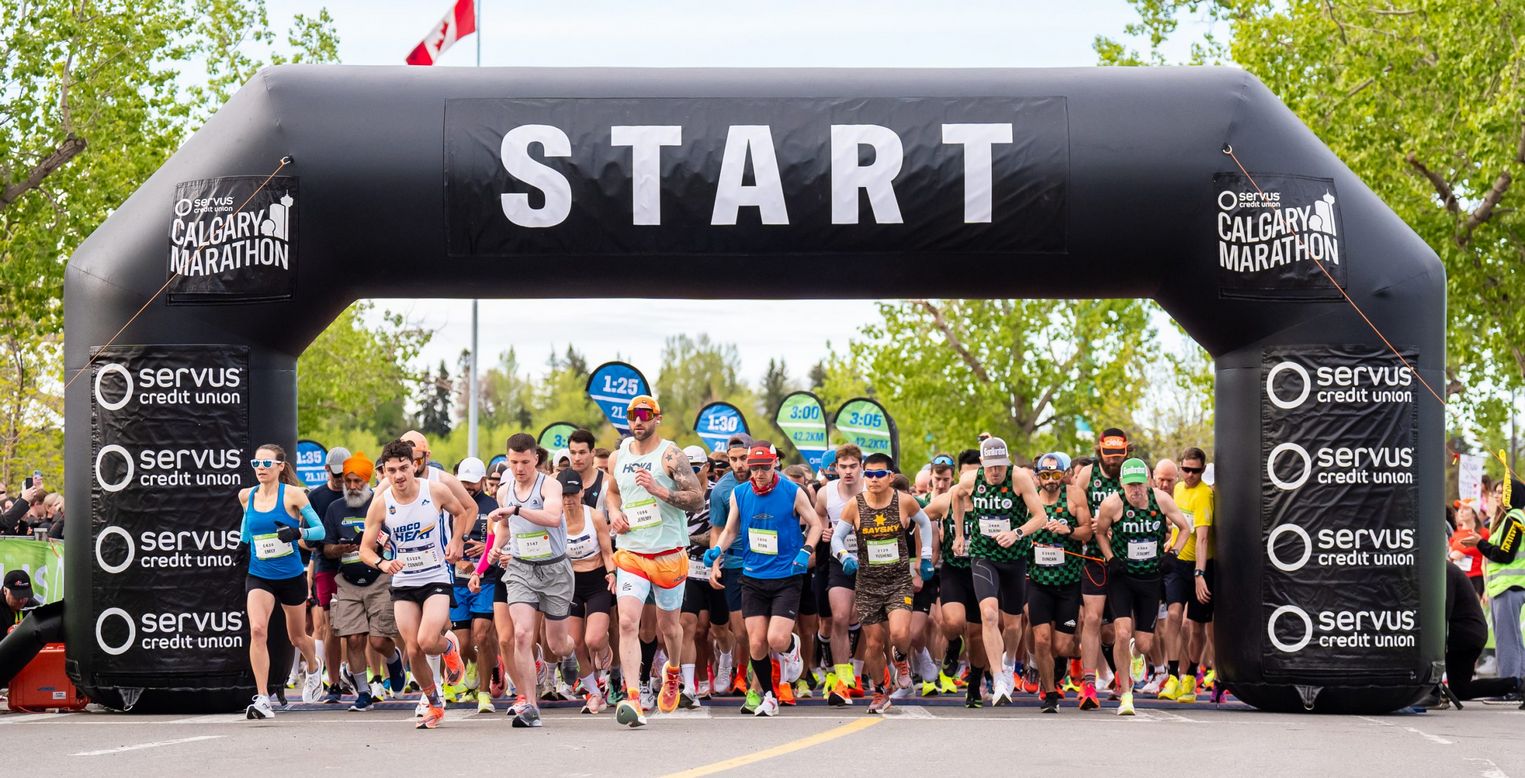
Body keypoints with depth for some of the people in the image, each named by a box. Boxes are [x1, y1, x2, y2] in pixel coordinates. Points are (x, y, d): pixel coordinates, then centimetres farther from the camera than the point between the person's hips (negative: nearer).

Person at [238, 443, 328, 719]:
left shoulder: (292, 494, -9)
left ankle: (313, 670, 52)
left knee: (297, 636, 17)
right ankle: (262, 699, -23)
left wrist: (298, 533, -25)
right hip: (258, 577, 1)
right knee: (257, 630, -23)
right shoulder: (247, 497, 1)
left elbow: (319, 530, -8)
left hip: (291, 576, -1)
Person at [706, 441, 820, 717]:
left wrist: (806, 550, -13)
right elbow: (730, 530, 15)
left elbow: (815, 523, 4)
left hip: (786, 577, -3)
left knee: (777, 640, -15)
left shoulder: (793, 492, -6)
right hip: (753, 577, 3)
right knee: (756, 642, -2)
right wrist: (716, 552, -3)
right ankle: (764, 693, 19)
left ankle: (792, 646, 22)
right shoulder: (739, 494, 3)